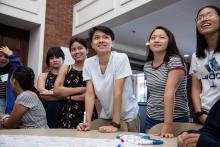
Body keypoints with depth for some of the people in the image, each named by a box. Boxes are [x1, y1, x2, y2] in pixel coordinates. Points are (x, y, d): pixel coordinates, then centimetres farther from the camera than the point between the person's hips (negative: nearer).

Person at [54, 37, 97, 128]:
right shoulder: (65, 68, 9)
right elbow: (57, 90, -2)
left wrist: (69, 96, -5)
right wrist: (81, 89, -8)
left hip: (87, 114, -2)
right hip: (67, 114, 2)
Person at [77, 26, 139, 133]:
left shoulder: (121, 58, -18)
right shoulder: (88, 63, -5)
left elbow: (118, 92, -23)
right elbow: (89, 94, -9)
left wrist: (115, 124, -24)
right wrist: (88, 122, -18)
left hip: (127, 117, -3)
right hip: (106, 116, 4)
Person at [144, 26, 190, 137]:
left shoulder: (175, 61, -13)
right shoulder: (146, 66, 5)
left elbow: (170, 93, -24)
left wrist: (167, 124, -29)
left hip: (175, 119, -5)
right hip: (151, 119, 5)